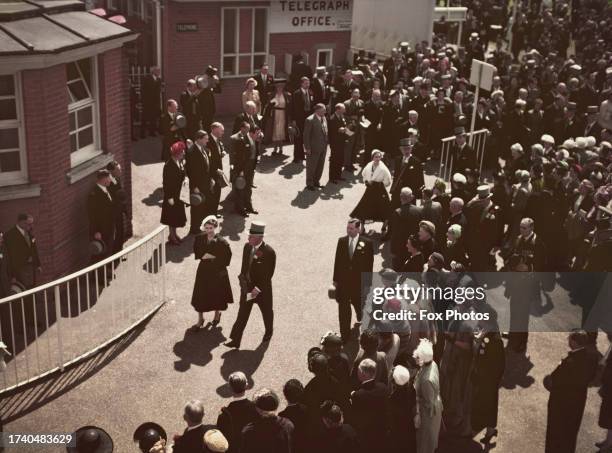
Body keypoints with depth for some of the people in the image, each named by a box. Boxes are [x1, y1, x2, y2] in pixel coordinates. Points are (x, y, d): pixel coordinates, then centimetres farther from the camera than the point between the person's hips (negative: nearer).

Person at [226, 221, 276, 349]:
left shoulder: (269, 252, -24)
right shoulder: (247, 246, -5)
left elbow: (269, 274, -21)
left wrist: (258, 288, -22)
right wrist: (242, 279, 3)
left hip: (263, 289, -4)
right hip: (247, 287, 4)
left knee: (266, 312, 20)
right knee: (242, 314, 6)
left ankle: (269, 332, 46)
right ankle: (235, 340, 10)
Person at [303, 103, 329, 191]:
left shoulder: (324, 119, 8)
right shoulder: (310, 120, -16)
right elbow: (306, 135, -15)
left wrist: (327, 143, 7)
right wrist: (307, 148, -16)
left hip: (323, 148, 7)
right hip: (314, 148, -7)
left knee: (320, 166, 15)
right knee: (311, 167, 5)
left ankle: (316, 182, 30)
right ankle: (309, 184, 17)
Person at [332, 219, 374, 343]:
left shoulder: (366, 243, -12)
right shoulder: (341, 241, -3)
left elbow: (369, 264, -8)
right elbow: (337, 261, 3)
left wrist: (367, 283, -7)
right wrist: (335, 279, 4)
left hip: (359, 282, -2)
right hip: (343, 282, 2)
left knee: (359, 306, 18)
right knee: (343, 310, 6)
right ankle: (344, 335, 17)